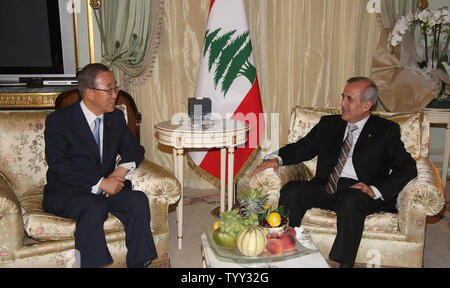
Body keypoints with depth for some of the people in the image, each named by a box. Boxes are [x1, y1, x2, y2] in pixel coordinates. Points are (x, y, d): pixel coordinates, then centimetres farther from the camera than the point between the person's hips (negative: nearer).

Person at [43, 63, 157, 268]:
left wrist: (122, 169, -8)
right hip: (66, 193, -4)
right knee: (93, 207, -35)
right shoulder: (58, 120, -8)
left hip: (106, 187, 5)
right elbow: (59, 167, -16)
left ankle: (139, 263, -17)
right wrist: (100, 183, -24)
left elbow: (134, 149, 15)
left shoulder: (116, 117, 9)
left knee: (138, 199, -23)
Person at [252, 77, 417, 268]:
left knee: (350, 200, -37)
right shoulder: (328, 124, 18)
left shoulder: (386, 131, 6)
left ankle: (345, 263, -29)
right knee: (291, 190, -22)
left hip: (358, 191, -3)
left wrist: (376, 190, -16)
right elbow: (302, 148, 16)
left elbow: (407, 168, -1)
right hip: (325, 188, 4)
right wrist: (277, 158, -5)